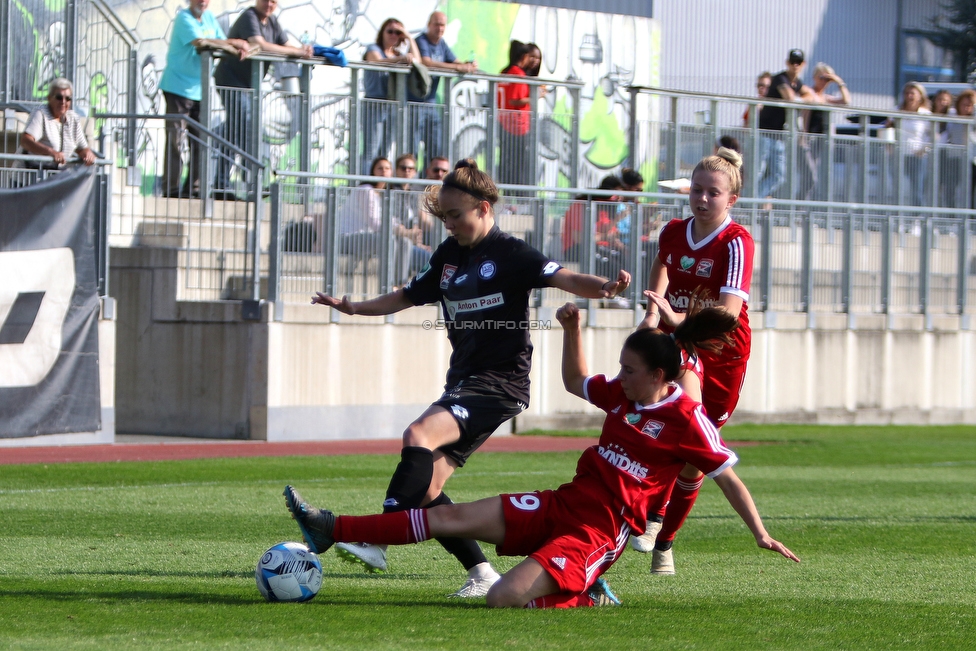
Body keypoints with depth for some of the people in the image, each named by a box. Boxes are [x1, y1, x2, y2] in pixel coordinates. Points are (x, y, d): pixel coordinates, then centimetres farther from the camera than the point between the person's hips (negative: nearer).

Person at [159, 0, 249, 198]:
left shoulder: (209, 17, 13)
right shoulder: (184, 18, -9)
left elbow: (222, 43, 12)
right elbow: (199, 42, -24)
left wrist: (239, 50, -11)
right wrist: (235, 43, -18)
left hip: (199, 90, 7)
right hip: (179, 87, -7)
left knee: (199, 143, 5)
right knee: (175, 140, -9)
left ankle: (193, 188, 9)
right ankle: (171, 188, -9)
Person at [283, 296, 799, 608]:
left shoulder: (687, 419, -13)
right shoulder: (623, 395, 9)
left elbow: (728, 476, -7)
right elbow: (576, 383, 28)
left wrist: (761, 535, -9)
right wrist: (572, 330, 14)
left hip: (598, 532, -8)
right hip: (562, 503, 8)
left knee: (502, 599, -25)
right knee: (451, 518, 0)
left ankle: (588, 597, 1)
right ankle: (330, 530, 2)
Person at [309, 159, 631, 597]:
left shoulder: (510, 255, -9)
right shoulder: (449, 254, 13)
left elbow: (565, 279, -20)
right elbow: (407, 297, 26)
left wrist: (604, 288, -39)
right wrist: (353, 308, 17)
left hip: (500, 384, -9)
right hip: (462, 382, 9)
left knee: (419, 436, -28)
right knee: (425, 491, 2)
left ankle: (377, 542, -33)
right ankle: (482, 574, 11)